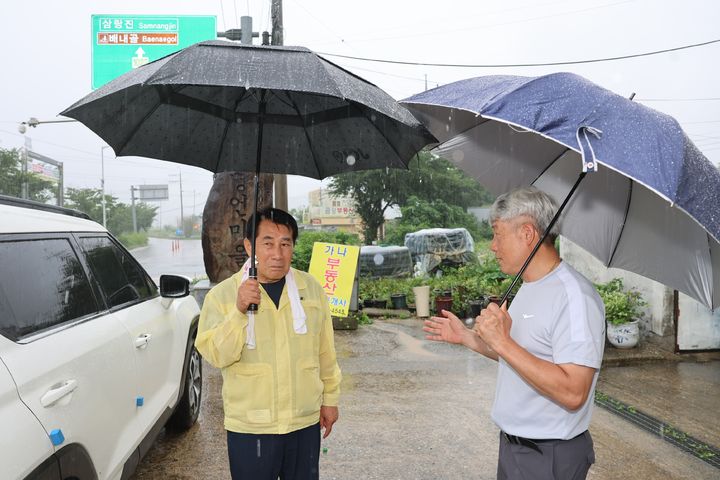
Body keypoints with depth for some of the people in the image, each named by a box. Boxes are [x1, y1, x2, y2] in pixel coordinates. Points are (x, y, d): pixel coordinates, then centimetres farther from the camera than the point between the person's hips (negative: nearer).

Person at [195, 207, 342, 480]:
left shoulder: (311, 288, 0)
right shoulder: (222, 294, -7)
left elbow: (326, 352, 7)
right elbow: (216, 355, -16)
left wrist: (330, 398, 11)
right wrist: (239, 312, -28)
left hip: (306, 422, 2)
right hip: (249, 428, -2)